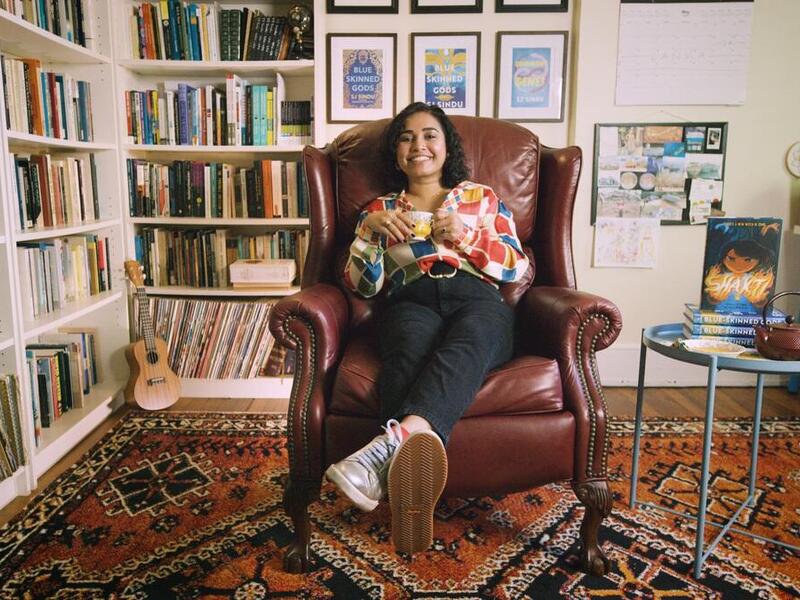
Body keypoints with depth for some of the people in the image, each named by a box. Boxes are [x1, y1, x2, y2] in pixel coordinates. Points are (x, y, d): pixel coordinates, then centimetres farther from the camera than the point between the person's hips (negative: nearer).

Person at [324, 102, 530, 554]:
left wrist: (465, 235, 0)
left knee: (465, 344, -40)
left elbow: (517, 267, 15)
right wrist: (370, 229, 1)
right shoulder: (381, 208, 28)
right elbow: (362, 285, 17)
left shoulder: (481, 197, 27)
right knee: (411, 355, -39)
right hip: (412, 303, 1)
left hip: (479, 301, 0)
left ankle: (392, 443, -64)